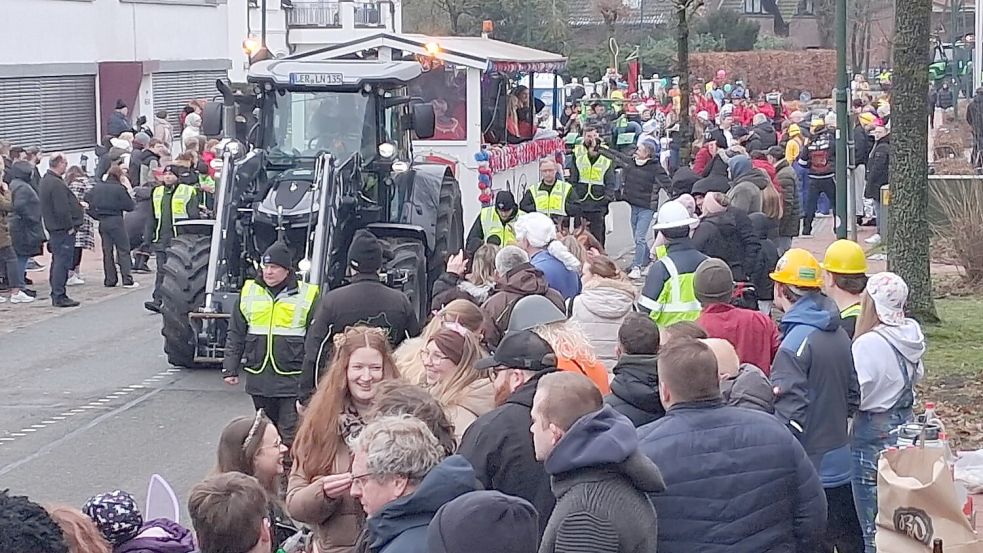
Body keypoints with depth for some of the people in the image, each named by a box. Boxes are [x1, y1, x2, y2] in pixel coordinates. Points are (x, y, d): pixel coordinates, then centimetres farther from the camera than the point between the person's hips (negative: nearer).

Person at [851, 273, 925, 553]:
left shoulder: (869, 343, -21)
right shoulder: (911, 338, 2)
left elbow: (854, 395, -20)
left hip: (874, 434, -8)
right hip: (905, 426, 8)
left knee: (874, 529, 0)